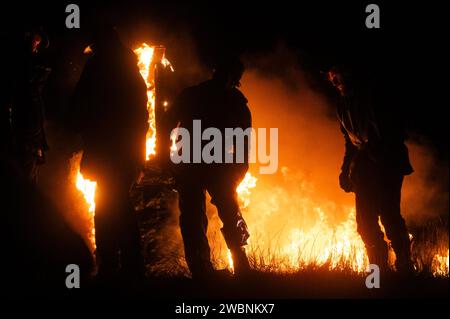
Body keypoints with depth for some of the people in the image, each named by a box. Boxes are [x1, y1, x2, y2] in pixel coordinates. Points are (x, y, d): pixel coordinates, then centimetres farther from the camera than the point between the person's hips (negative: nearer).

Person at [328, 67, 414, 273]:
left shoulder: (371, 92, -5)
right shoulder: (343, 104, 18)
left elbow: (395, 128, -11)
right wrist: (346, 170, 15)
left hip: (387, 163, -7)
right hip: (364, 168, 7)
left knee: (388, 213, -17)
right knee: (366, 221, 1)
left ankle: (405, 267, -13)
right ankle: (379, 269, 7)